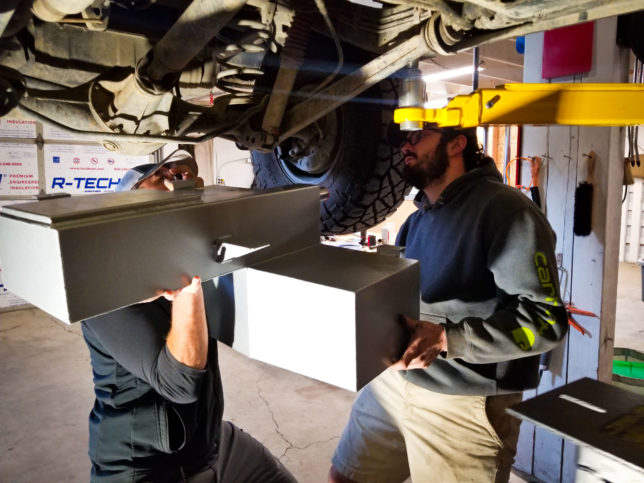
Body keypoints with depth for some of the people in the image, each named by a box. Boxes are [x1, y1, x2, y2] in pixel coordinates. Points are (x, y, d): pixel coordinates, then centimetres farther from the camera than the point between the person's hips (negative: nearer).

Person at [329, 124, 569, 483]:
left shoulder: (504, 210, -15)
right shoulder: (419, 218, 14)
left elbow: (545, 319, -21)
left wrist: (447, 338, -29)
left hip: (465, 403, -7)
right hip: (394, 381, 8)